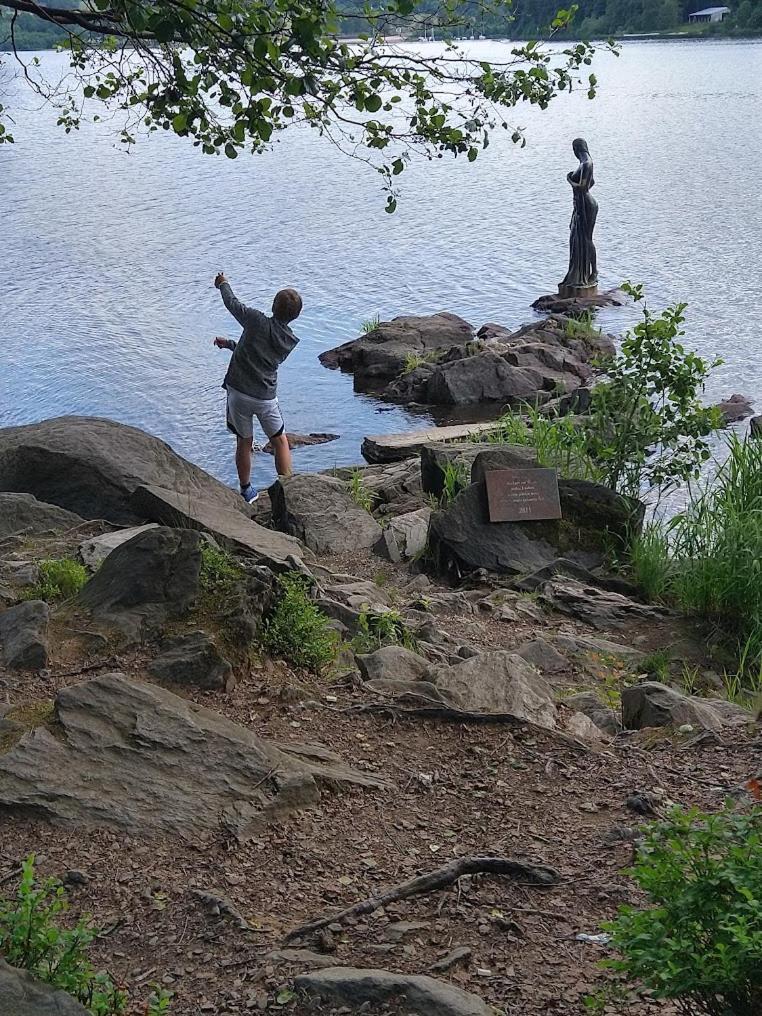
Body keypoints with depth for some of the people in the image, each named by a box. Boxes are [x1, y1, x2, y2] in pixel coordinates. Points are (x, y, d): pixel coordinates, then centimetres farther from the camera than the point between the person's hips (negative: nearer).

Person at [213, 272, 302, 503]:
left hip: (238, 391, -1)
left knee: (244, 442, 14)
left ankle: (246, 492, 27)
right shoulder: (290, 342, 0)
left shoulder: (258, 322, -13)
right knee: (280, 441, 16)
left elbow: (232, 303, 4)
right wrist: (230, 344, 24)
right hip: (265, 397, 1)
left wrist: (223, 284, 24)